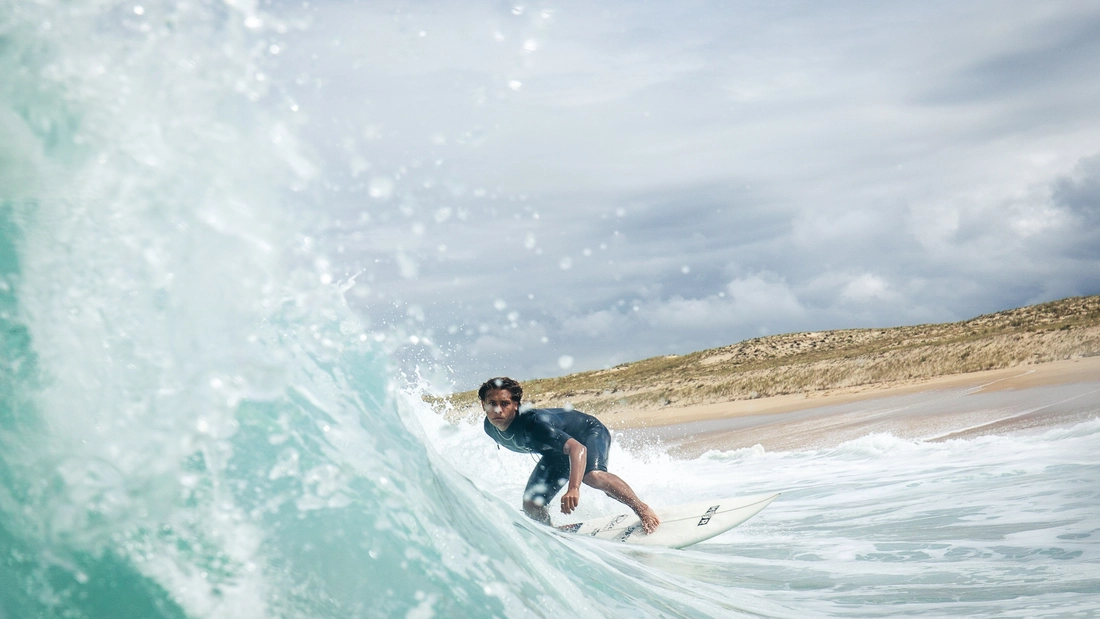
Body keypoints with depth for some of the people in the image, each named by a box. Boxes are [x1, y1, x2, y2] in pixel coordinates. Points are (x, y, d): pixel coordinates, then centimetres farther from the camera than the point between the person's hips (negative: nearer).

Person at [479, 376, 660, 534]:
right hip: (555, 453, 7)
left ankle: (643, 510, -25)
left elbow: (577, 448, -51)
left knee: (592, 475, -38)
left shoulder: (532, 423, -40)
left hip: (588, 431, -7)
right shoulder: (490, 427, -19)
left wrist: (573, 488, -65)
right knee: (531, 506, -6)